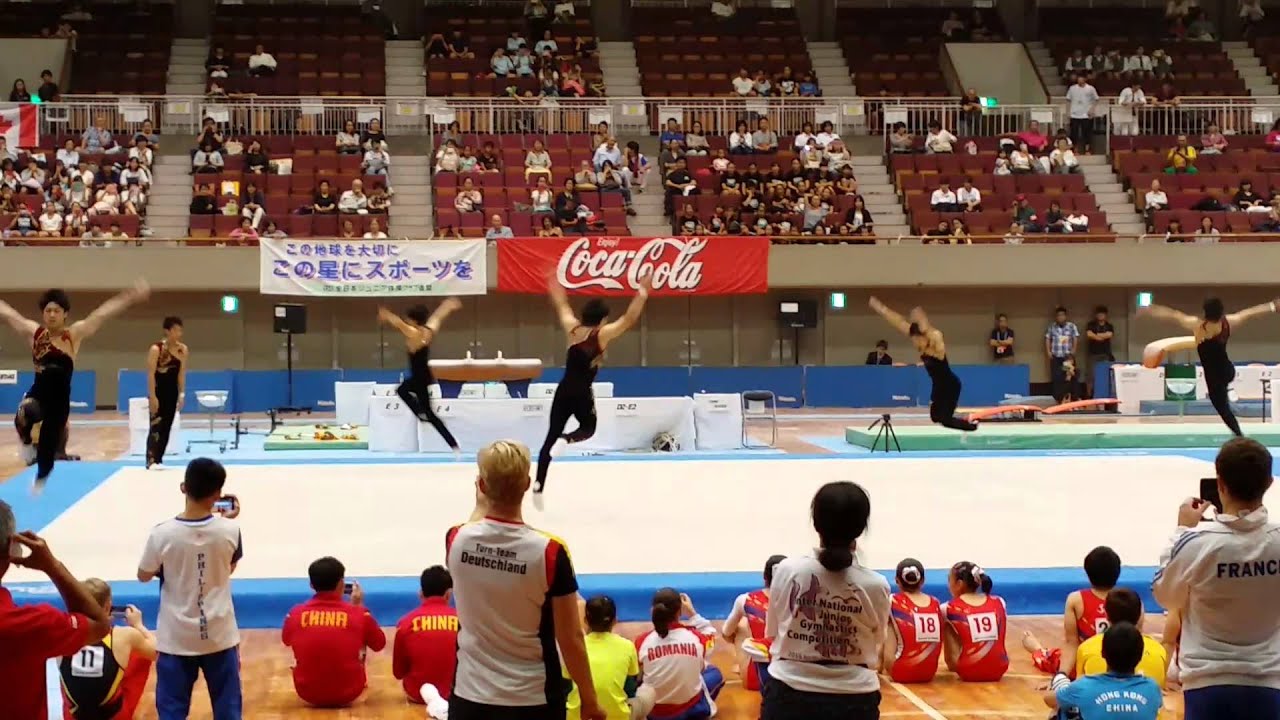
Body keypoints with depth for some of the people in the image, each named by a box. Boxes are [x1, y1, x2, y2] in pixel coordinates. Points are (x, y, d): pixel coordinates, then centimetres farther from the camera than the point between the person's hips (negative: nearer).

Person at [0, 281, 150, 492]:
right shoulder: (34, 332, 2)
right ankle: (27, 442, -2)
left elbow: (103, 314, -12)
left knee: (49, 444, 9)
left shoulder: (74, 334, -4)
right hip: (37, 393, 0)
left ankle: (40, 480, 37)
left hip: (59, 398, 0)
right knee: (25, 414, -35)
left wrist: (132, 296, -18)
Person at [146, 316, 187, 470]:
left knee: (167, 427, 7)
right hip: (158, 391, -6)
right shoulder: (156, 349, -13)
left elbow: (181, 373, 6)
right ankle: (151, 461, -11)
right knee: (156, 427, -11)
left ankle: (158, 459, 14)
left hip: (172, 392, 6)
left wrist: (181, 394, 1)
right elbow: (151, 374, -15)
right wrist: (152, 396, -19)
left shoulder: (183, 349, 3)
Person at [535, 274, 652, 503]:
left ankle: (539, 485, 1)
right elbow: (629, 318, -12)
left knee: (551, 436, 7)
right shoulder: (602, 335, -9)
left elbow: (562, 307, 22)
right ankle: (566, 440, -16)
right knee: (588, 428, 20)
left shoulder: (572, 329, 4)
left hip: (563, 390, 4)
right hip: (581, 394, -4)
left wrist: (555, 288, 39)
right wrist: (642, 293, -9)